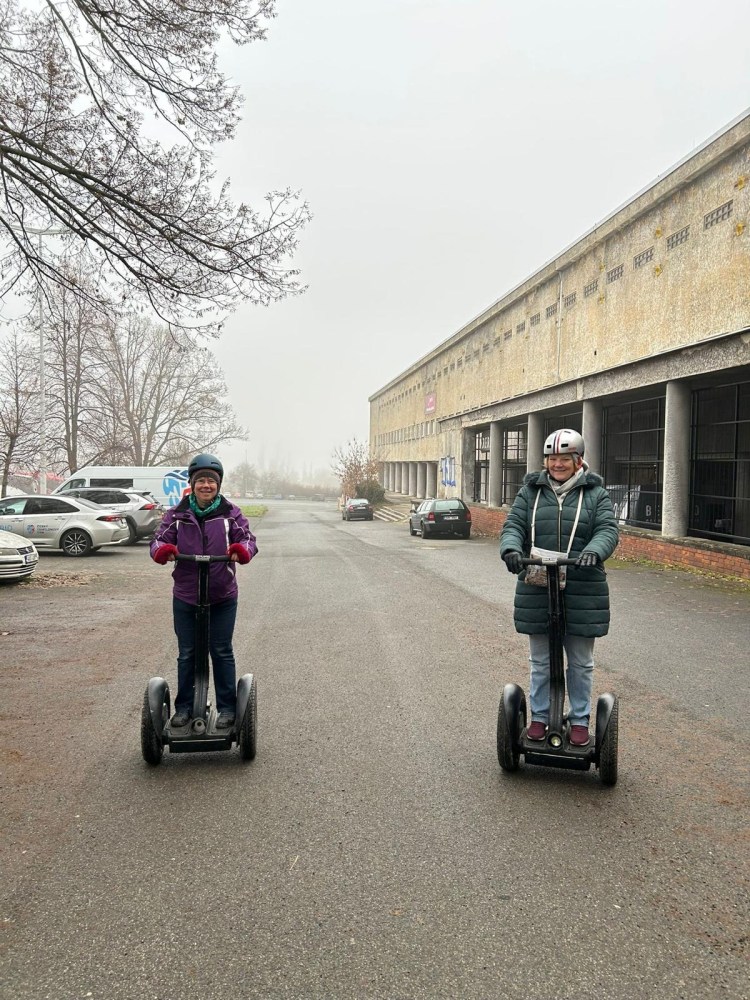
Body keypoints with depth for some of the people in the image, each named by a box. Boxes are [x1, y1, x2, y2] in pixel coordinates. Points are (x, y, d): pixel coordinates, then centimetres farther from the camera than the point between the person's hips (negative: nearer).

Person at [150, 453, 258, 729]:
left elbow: (248, 539, -8)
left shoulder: (231, 513, -1)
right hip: (185, 597, 1)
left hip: (222, 597, -1)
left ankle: (227, 708, 17)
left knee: (222, 652, 6)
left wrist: (242, 549, -32)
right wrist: (163, 550, -27)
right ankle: (184, 707, 24)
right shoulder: (177, 514, 1)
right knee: (186, 654, 10)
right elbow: (159, 539, -3)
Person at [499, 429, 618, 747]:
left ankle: (580, 720, 26)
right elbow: (513, 525, -1)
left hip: (581, 592, -1)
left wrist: (593, 552, -30)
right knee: (541, 661, 12)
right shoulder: (530, 491, 7)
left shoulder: (596, 494, 3)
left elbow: (608, 530, -8)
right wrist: (511, 548, -24)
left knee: (581, 662, 11)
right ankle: (539, 717, 26)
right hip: (537, 591, 1)